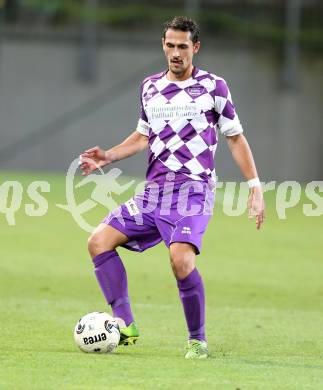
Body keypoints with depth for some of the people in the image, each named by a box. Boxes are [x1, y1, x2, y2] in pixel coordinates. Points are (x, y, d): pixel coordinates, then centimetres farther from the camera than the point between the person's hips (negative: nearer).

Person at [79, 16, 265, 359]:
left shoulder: (213, 87, 0)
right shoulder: (149, 87, 13)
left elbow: (235, 138, 6)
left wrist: (255, 187, 0)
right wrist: (108, 156, 9)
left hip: (193, 191, -6)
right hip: (154, 191, 6)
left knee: (181, 259, -28)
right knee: (99, 241, -8)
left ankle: (198, 340, -11)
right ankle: (125, 325, -6)